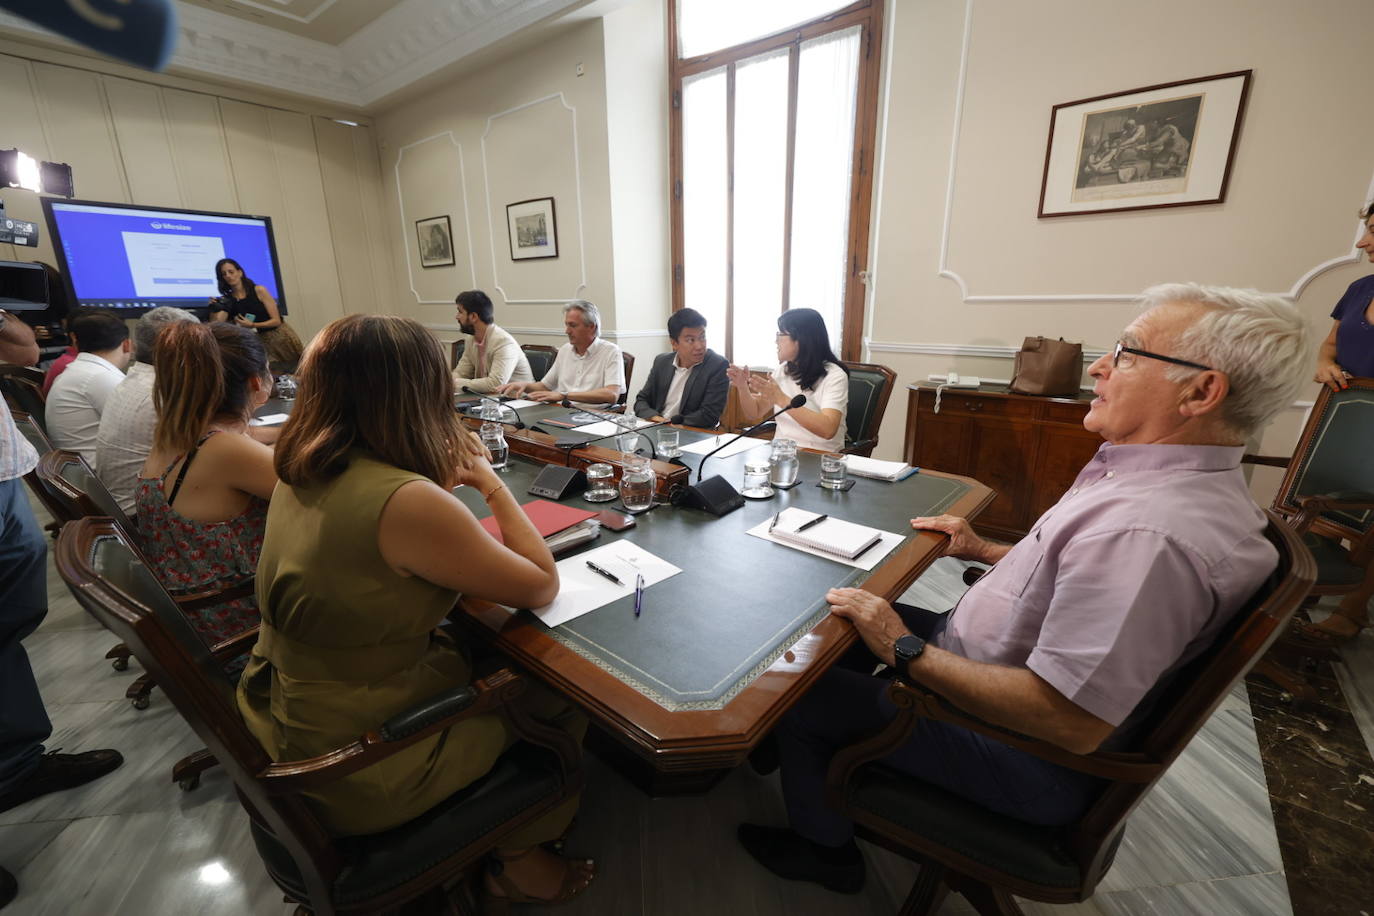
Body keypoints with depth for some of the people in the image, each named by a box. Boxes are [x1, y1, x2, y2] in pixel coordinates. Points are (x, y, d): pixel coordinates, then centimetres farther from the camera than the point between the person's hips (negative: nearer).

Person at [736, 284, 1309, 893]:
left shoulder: (1147, 529, -35)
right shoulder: (1186, 478, 0)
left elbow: (1069, 722, -35)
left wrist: (906, 651, -27)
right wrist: (987, 552, 8)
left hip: (1024, 760, -9)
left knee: (800, 689, -1)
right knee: (853, 616, 16)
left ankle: (823, 848, 28)